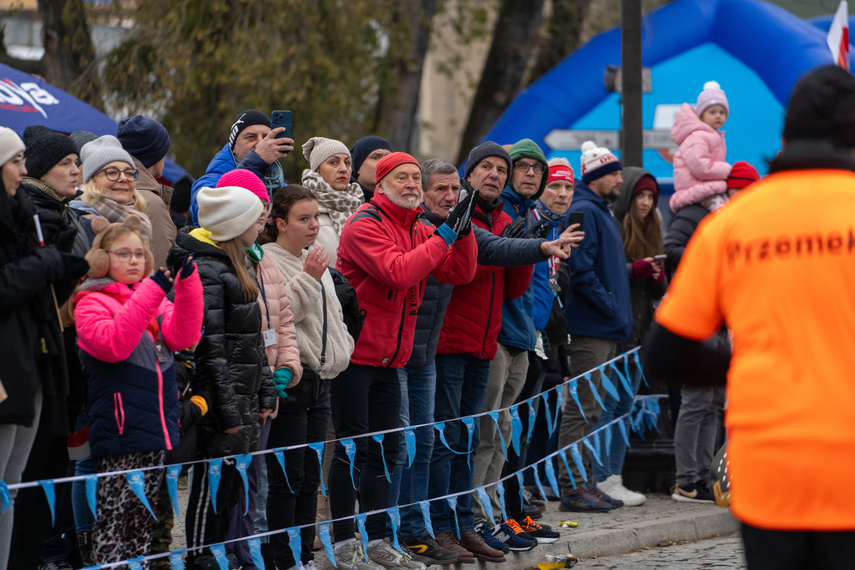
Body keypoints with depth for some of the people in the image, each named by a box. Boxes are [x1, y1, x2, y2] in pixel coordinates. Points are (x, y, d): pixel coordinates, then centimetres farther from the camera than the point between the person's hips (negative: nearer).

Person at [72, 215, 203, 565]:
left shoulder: (155, 299, 16)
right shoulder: (91, 303, -3)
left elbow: (183, 336, -1)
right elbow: (112, 344, -22)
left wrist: (188, 280, -14)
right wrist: (151, 290, -26)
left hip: (159, 430, 7)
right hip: (121, 430, -6)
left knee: (142, 523, 11)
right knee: (113, 523, -8)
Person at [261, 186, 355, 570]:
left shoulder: (315, 260, 18)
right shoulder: (267, 262, -9)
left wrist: (341, 351, 16)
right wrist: (307, 279, -22)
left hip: (320, 378, 8)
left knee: (310, 476, 11)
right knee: (287, 477, -7)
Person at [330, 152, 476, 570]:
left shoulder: (418, 231, 13)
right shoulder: (365, 226, -13)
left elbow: (461, 273, 8)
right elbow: (398, 272, -27)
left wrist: (464, 230, -8)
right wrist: (445, 235, -22)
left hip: (389, 360, 8)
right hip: (354, 355, -8)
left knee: (384, 452, 11)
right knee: (353, 449, -5)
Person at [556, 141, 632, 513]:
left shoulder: (601, 213, 20)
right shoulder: (583, 212, -12)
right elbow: (581, 270, -20)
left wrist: (620, 313, 16)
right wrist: (611, 308, -17)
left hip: (607, 329, 10)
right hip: (590, 328, -10)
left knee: (591, 410, 12)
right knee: (581, 408, -8)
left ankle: (582, 482, 17)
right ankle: (572, 486, -8)